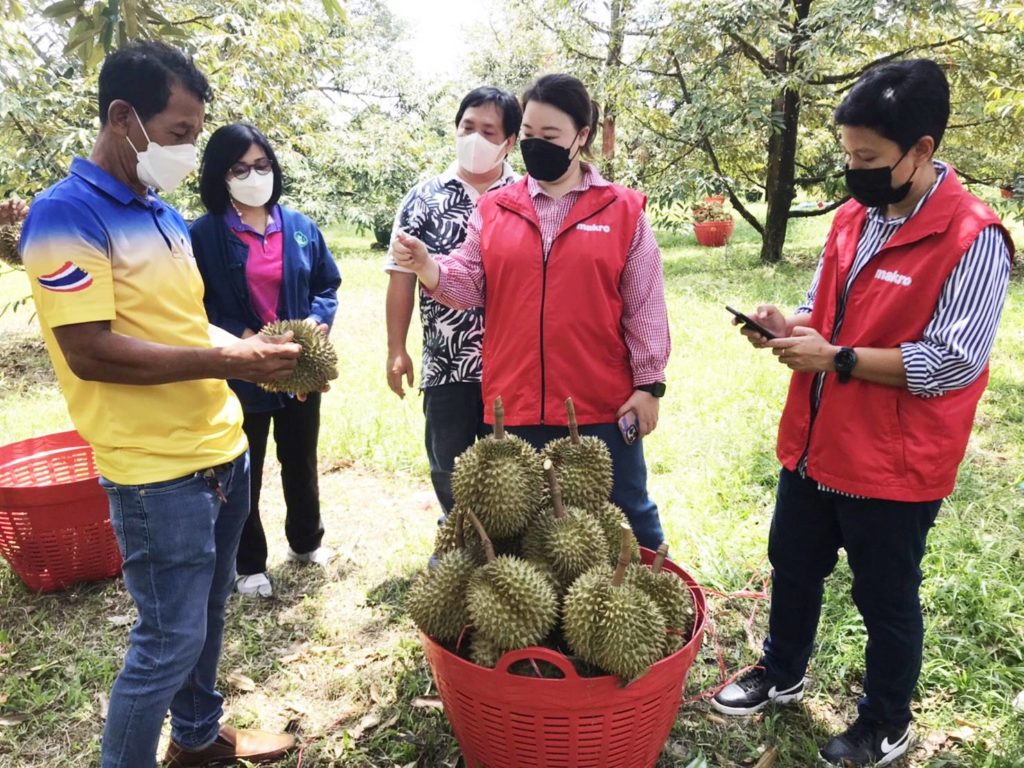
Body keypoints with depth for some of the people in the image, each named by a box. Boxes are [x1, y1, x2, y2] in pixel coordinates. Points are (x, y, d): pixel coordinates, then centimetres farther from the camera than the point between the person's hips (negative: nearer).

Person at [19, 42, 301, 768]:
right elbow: (90, 352, -21)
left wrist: (248, 350, 0)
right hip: (157, 470, -8)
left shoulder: (165, 215, 11)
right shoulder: (66, 215, -14)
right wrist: (228, 362, -20)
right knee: (170, 637, 5)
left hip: (223, 450, 8)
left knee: (207, 613, 22)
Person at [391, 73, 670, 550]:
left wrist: (648, 384, -4)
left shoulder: (623, 210, 0)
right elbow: (469, 285, 0)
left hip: (602, 402, -1)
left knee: (626, 512, 15)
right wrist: (425, 265, -20)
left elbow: (644, 307, -1)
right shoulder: (493, 209, 5)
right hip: (515, 402, 2)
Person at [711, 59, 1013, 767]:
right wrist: (790, 326, -5)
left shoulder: (973, 239, -17)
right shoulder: (852, 218, 5)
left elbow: (952, 362, -21)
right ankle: (782, 674, 47)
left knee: (886, 599, 13)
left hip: (894, 465, -7)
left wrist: (835, 359, -23)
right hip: (814, 444, 7)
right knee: (793, 567, 22)